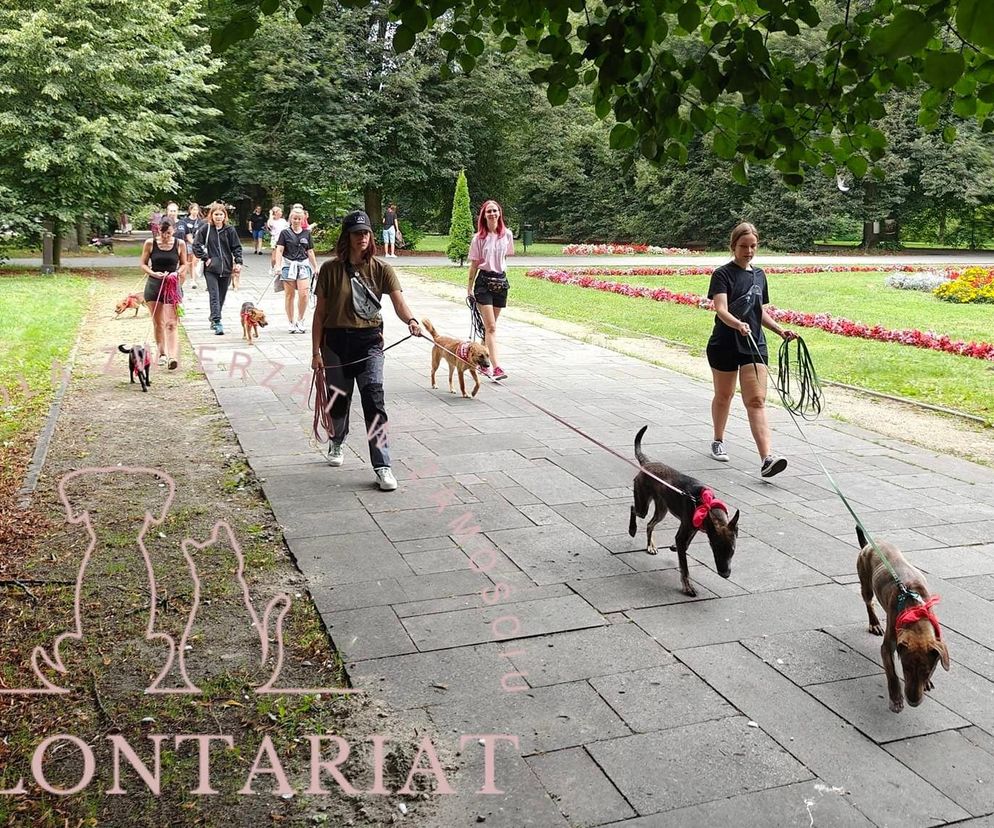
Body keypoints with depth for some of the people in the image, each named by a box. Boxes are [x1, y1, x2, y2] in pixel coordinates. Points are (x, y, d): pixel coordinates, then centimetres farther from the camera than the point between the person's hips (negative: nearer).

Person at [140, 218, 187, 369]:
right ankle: (162, 353, 23)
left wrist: (177, 273, -11)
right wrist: (154, 273, -15)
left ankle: (173, 356, -22)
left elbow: (183, 264, 10)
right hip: (154, 285, 1)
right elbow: (143, 264, 4)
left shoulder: (180, 244, -1)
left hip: (172, 286, -1)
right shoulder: (150, 243, -1)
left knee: (172, 323, -12)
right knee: (158, 323, 10)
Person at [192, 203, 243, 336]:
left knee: (221, 296, 11)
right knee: (214, 296, -11)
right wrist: (205, 258, -6)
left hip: (226, 268, 3)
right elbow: (196, 246, 2)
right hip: (211, 269, -3)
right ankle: (217, 323, -16)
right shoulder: (205, 229, -1)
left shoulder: (230, 230, 4)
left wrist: (238, 262, -6)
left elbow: (237, 247, 6)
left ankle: (214, 320, 27)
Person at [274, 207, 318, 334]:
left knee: (303, 294, -11)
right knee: (289, 295, 2)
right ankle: (292, 323, 11)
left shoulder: (306, 233, 10)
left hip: (303, 264, 2)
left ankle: (300, 320, 8)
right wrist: (278, 265, -14)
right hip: (288, 265, -2)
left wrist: (315, 267, 15)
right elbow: (279, 250, -2)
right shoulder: (285, 233, 2)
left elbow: (310, 252, 15)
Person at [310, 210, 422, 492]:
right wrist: (316, 351, -1)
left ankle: (382, 466, -11)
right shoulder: (330, 269, -1)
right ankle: (337, 443, 46)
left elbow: (399, 302, -13)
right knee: (338, 399, 13)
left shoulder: (381, 269, -1)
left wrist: (410, 320, -35)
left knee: (374, 399, -13)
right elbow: (320, 312, 2)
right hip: (336, 341, 1)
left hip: (369, 341, -1)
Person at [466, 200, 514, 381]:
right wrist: (470, 287, -1)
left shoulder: (506, 234, 4)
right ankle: (496, 367, -16)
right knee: (490, 327, -9)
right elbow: (474, 263, -1)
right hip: (483, 280, -4)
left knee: (490, 326, 12)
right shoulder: (479, 238, -4)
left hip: (501, 280, 4)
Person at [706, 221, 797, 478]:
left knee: (757, 400, -8)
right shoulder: (723, 274, -7)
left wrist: (780, 330, 7)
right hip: (724, 345, -3)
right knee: (724, 395, 14)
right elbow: (721, 310, -22)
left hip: (754, 345, 3)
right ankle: (718, 441, 38)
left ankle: (767, 458, -20)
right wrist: (738, 324, -40)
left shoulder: (759, 275, 11)